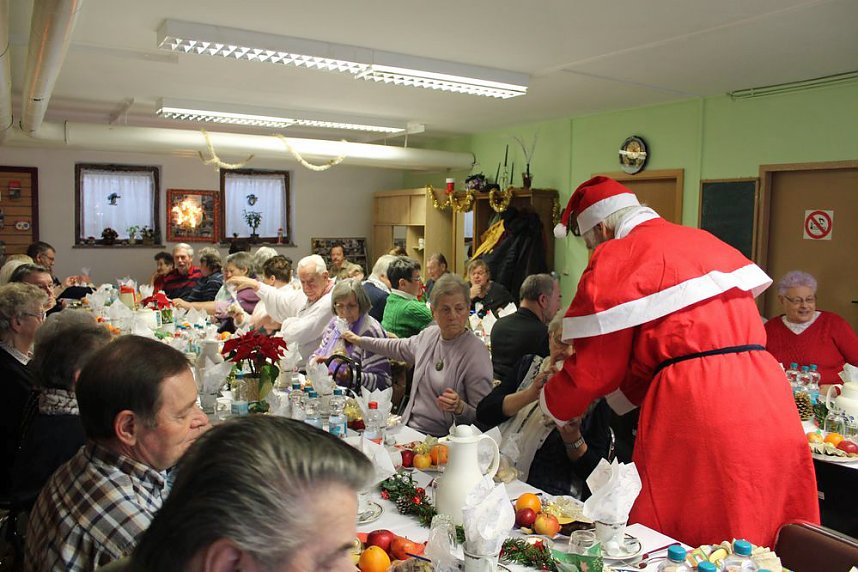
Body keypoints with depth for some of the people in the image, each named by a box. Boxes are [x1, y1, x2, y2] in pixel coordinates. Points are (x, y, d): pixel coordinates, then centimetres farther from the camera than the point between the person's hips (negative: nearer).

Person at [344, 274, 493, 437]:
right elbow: (398, 347, 30)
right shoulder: (429, 334, 6)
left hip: (440, 438, -6)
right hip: (409, 428, 7)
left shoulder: (476, 353, -14)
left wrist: (460, 408, -30)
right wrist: (359, 340, 38)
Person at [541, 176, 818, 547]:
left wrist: (553, 405, 19)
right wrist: (619, 393, 31)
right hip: (768, 395, 8)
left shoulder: (615, 257, -3)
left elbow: (594, 364, -1)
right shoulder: (705, 240, 20)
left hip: (696, 409, -8)